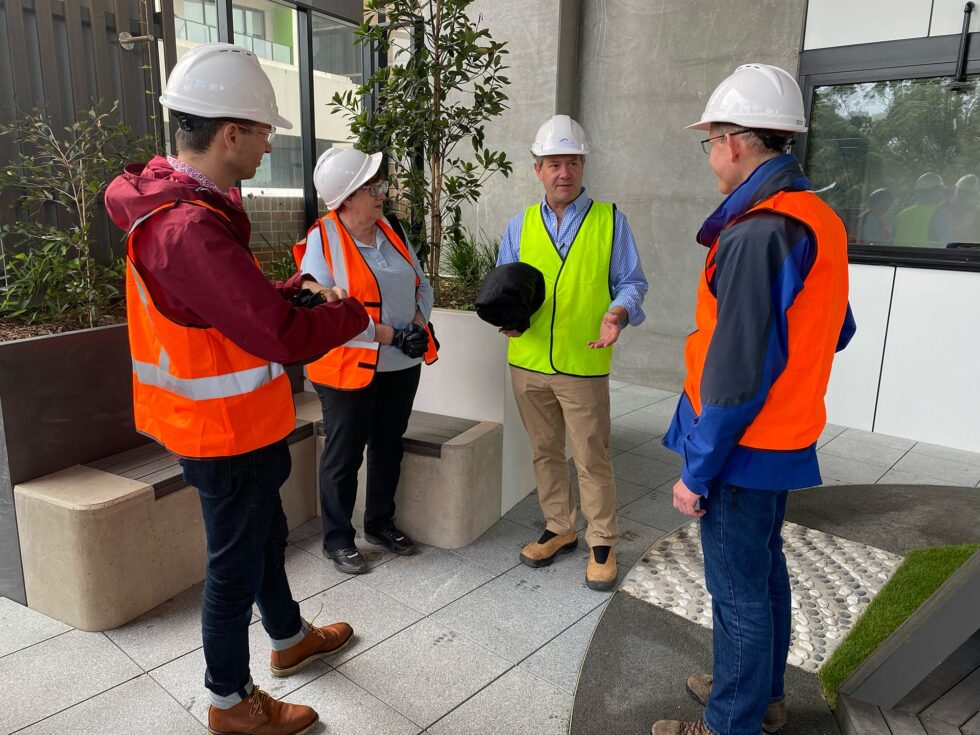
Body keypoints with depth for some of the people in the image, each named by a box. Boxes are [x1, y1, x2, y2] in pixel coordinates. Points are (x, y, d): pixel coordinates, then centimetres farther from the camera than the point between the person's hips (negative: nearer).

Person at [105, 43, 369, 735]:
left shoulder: (175, 202, 4)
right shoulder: (190, 228, -29)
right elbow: (284, 337, -32)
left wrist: (295, 290, 0)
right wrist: (351, 311, -15)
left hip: (232, 422, 10)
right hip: (226, 432, -10)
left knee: (265, 535, 25)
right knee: (236, 562, 9)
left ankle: (290, 638, 48)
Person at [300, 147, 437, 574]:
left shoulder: (392, 232, 6)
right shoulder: (323, 239, -13)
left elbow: (422, 285, 12)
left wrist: (419, 323, -8)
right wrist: (390, 335, -20)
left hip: (401, 365, 6)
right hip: (350, 368, -6)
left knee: (388, 447, 18)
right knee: (344, 456, 8)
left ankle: (380, 524, 37)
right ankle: (337, 540, 26)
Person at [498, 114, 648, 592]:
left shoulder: (610, 220, 0)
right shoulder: (521, 225, 8)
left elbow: (630, 282, 2)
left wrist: (618, 313, -19)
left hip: (584, 365, -3)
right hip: (528, 363, 4)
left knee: (592, 459, 3)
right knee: (545, 452, 15)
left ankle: (602, 543, 21)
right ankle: (559, 529, 33)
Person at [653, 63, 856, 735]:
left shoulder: (756, 235, -24)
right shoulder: (820, 219, 6)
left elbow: (737, 375, -25)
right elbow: (836, 331, 16)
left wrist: (697, 472, -18)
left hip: (743, 448, -9)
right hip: (786, 438, 9)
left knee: (739, 591, 6)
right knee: (765, 570, 22)